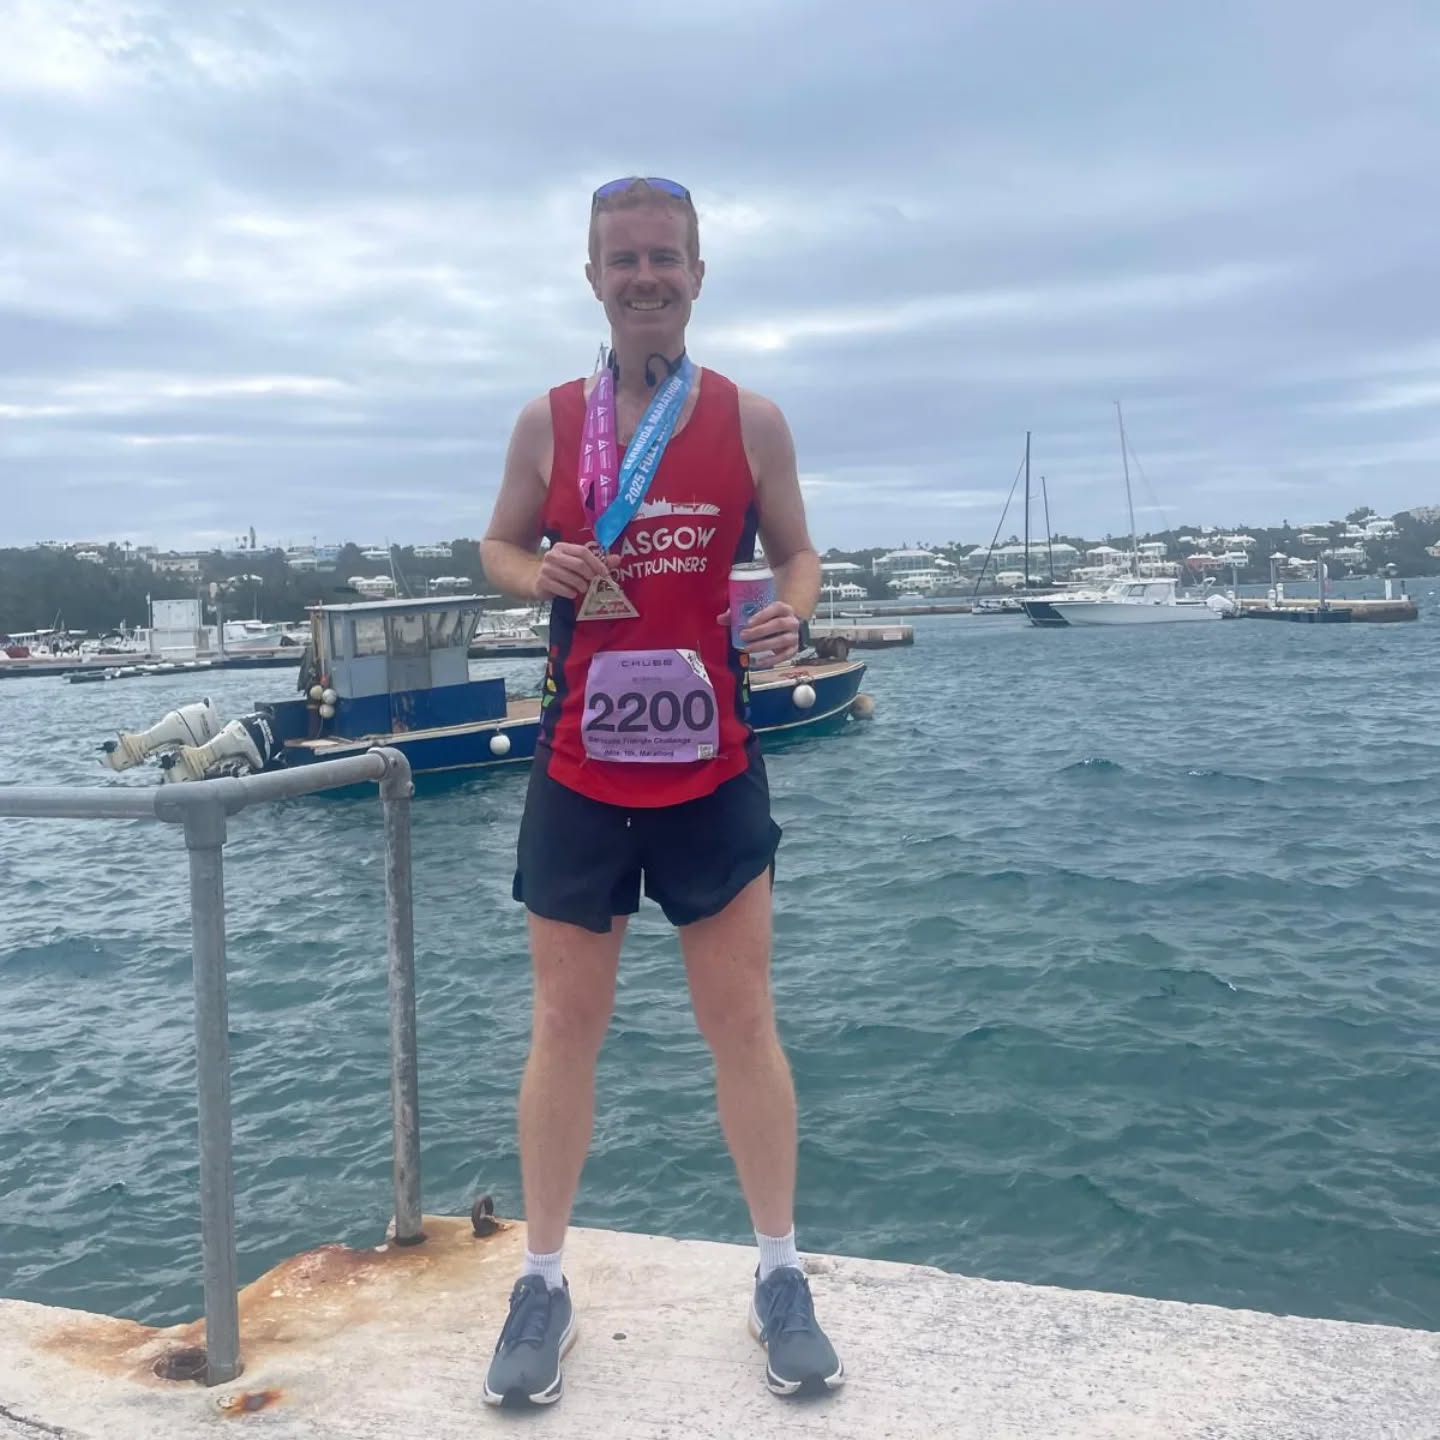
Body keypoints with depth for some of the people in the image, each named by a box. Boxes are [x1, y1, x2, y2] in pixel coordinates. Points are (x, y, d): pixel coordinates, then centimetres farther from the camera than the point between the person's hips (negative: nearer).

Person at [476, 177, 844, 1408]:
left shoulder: (753, 421, 2)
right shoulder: (546, 422, 3)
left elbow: (797, 551, 11)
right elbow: (499, 545, 14)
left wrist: (790, 613, -12)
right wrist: (540, 575, -10)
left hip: (712, 771, 0)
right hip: (579, 773, 1)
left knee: (743, 1022, 7)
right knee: (566, 1027, 8)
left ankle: (782, 1276, 23)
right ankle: (545, 1283, 23)